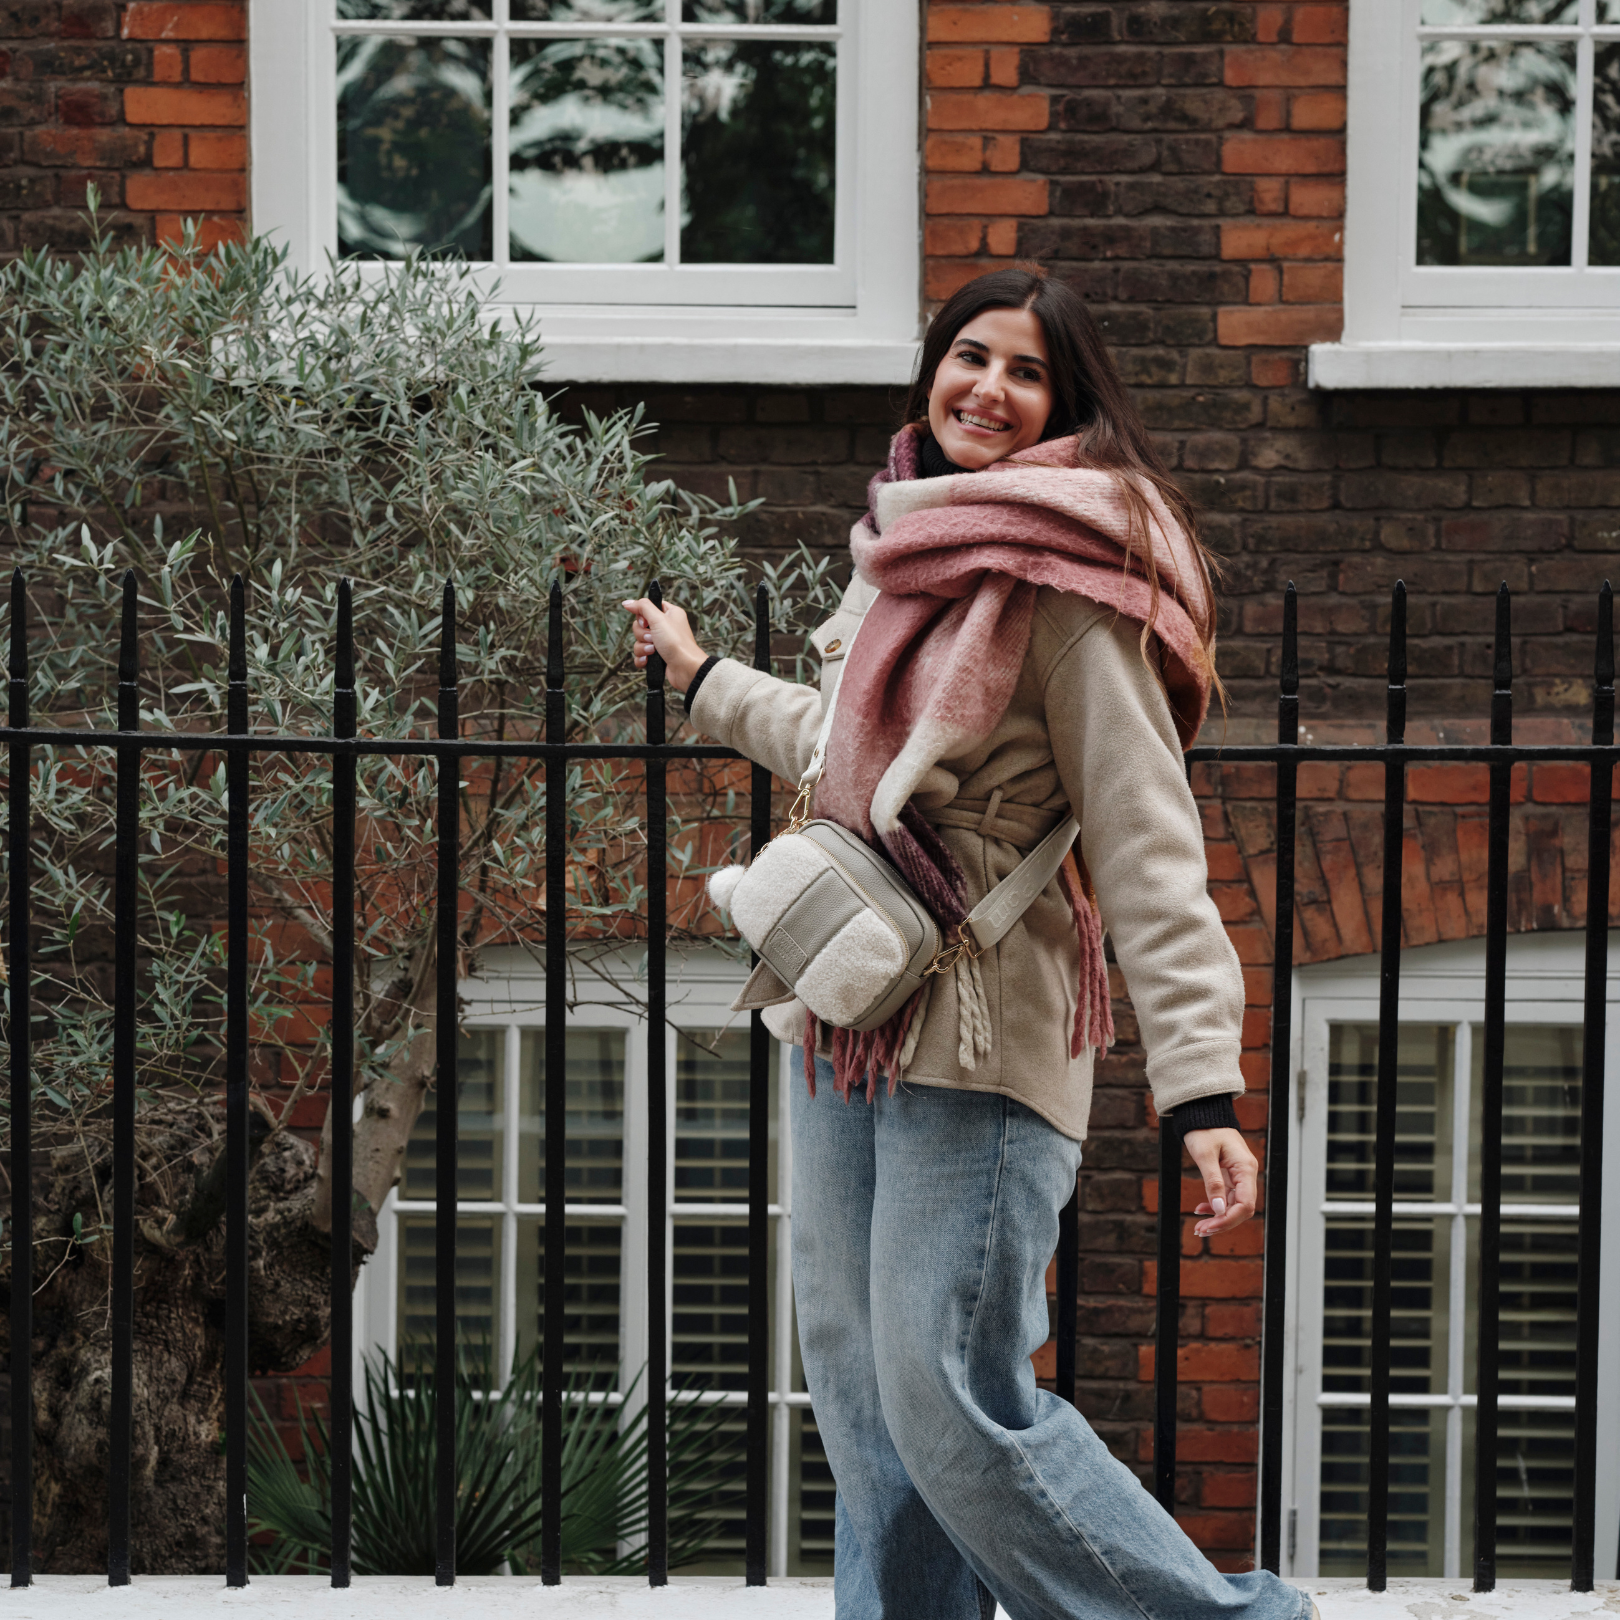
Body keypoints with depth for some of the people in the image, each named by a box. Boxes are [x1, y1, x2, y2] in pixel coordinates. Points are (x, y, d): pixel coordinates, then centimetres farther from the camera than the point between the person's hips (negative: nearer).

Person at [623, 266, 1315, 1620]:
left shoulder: (1064, 582, -13)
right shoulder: (908, 552, 14)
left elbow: (1147, 846, -17)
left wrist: (1203, 1087, -25)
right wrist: (704, 682, 47)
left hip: (979, 1039, -9)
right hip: (846, 1020, 9)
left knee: (955, 1402, -10)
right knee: (860, 1386, 12)